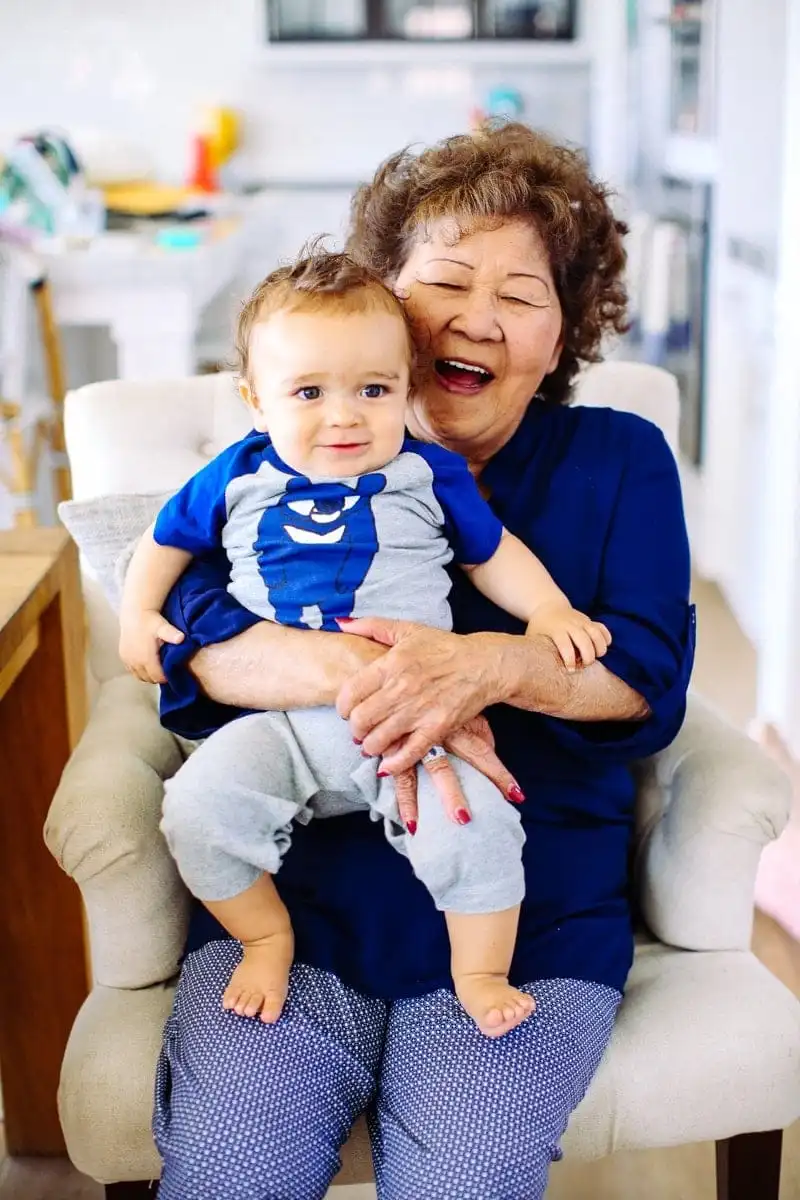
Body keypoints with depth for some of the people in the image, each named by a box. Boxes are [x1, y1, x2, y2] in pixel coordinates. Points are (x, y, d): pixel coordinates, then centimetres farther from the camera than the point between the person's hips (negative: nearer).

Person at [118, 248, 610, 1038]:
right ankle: (266, 938, 9)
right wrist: (137, 615, 11)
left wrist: (548, 609, -1)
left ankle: (480, 974, 5)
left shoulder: (429, 475, 4)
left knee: (473, 825, -24)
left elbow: (493, 553, 15)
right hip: (277, 719, 2)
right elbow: (166, 540, 23)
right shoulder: (237, 480, 5)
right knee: (197, 808, -20)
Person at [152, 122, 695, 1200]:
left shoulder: (620, 461, 10)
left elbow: (651, 671, -3)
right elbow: (195, 625, -5)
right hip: (295, 895, 1)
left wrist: (489, 665, -24)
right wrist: (357, 670, -25)